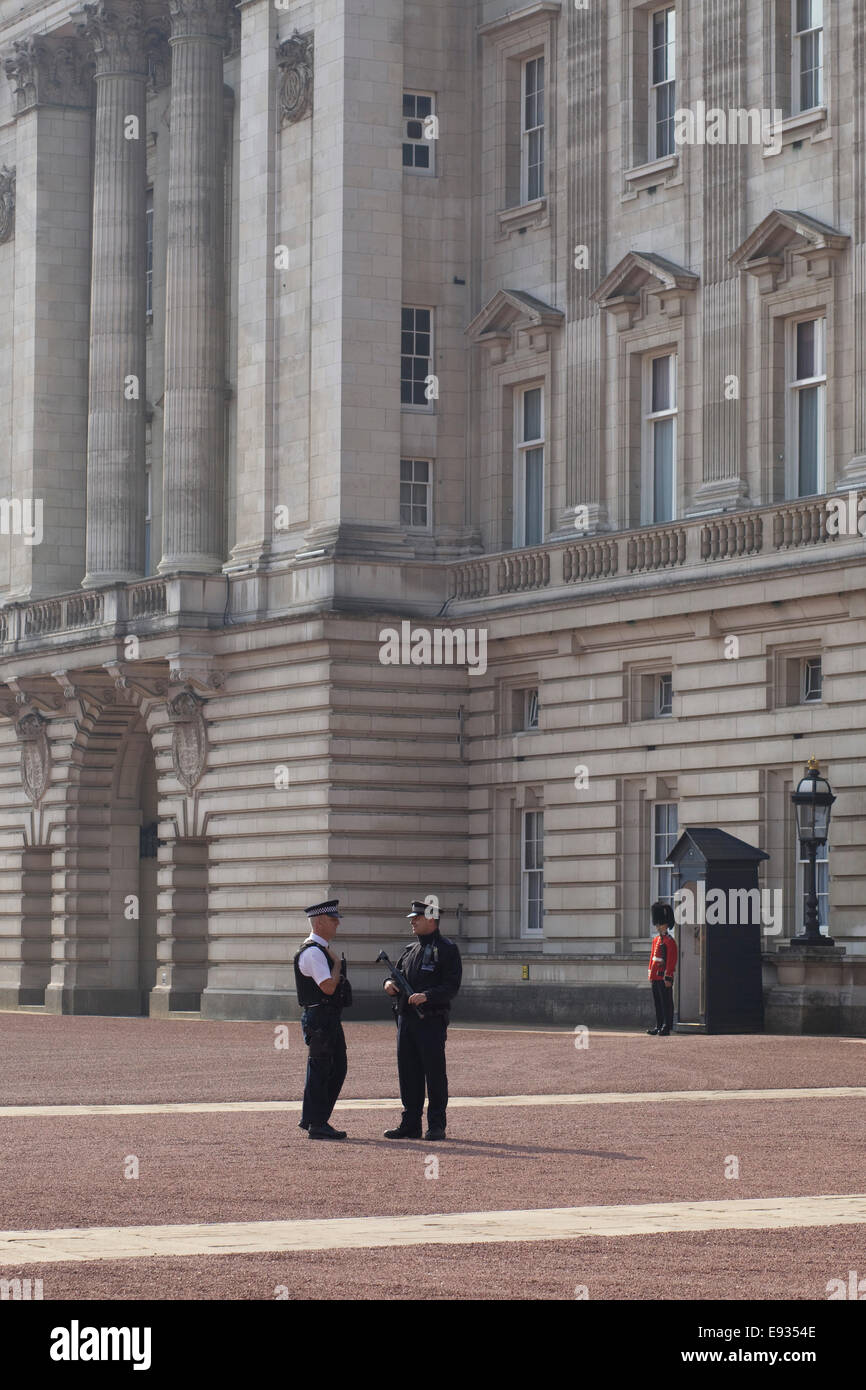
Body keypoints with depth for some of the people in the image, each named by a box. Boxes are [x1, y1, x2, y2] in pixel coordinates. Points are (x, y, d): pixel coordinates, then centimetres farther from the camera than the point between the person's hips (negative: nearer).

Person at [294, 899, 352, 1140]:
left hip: (330, 1018, 11)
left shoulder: (323, 950, 17)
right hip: (319, 1018, -11)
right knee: (319, 1070, -5)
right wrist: (337, 963, -11)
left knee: (337, 1069, 14)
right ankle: (316, 1124, 1)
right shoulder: (312, 952, -16)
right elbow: (328, 987, -23)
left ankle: (311, 1119, 21)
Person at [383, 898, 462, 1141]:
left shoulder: (447, 949, -4)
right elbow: (398, 974, 24)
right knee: (408, 1073, 8)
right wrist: (390, 983, 1)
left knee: (434, 1073, -2)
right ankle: (410, 1125, 15)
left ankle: (436, 1126, 4)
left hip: (432, 1021, -7)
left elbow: (451, 986, -12)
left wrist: (426, 996, -26)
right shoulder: (410, 950, 17)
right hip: (406, 1019, 7)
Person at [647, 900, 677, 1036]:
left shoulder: (670, 941, -11)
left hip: (664, 977, -8)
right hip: (655, 977, 8)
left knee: (666, 1003, -2)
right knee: (657, 1003, 12)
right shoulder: (656, 940, 15)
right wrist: (651, 974, 17)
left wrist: (668, 977, -17)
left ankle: (667, 1027, 1)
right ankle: (659, 1026, 17)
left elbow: (672, 960, -14)